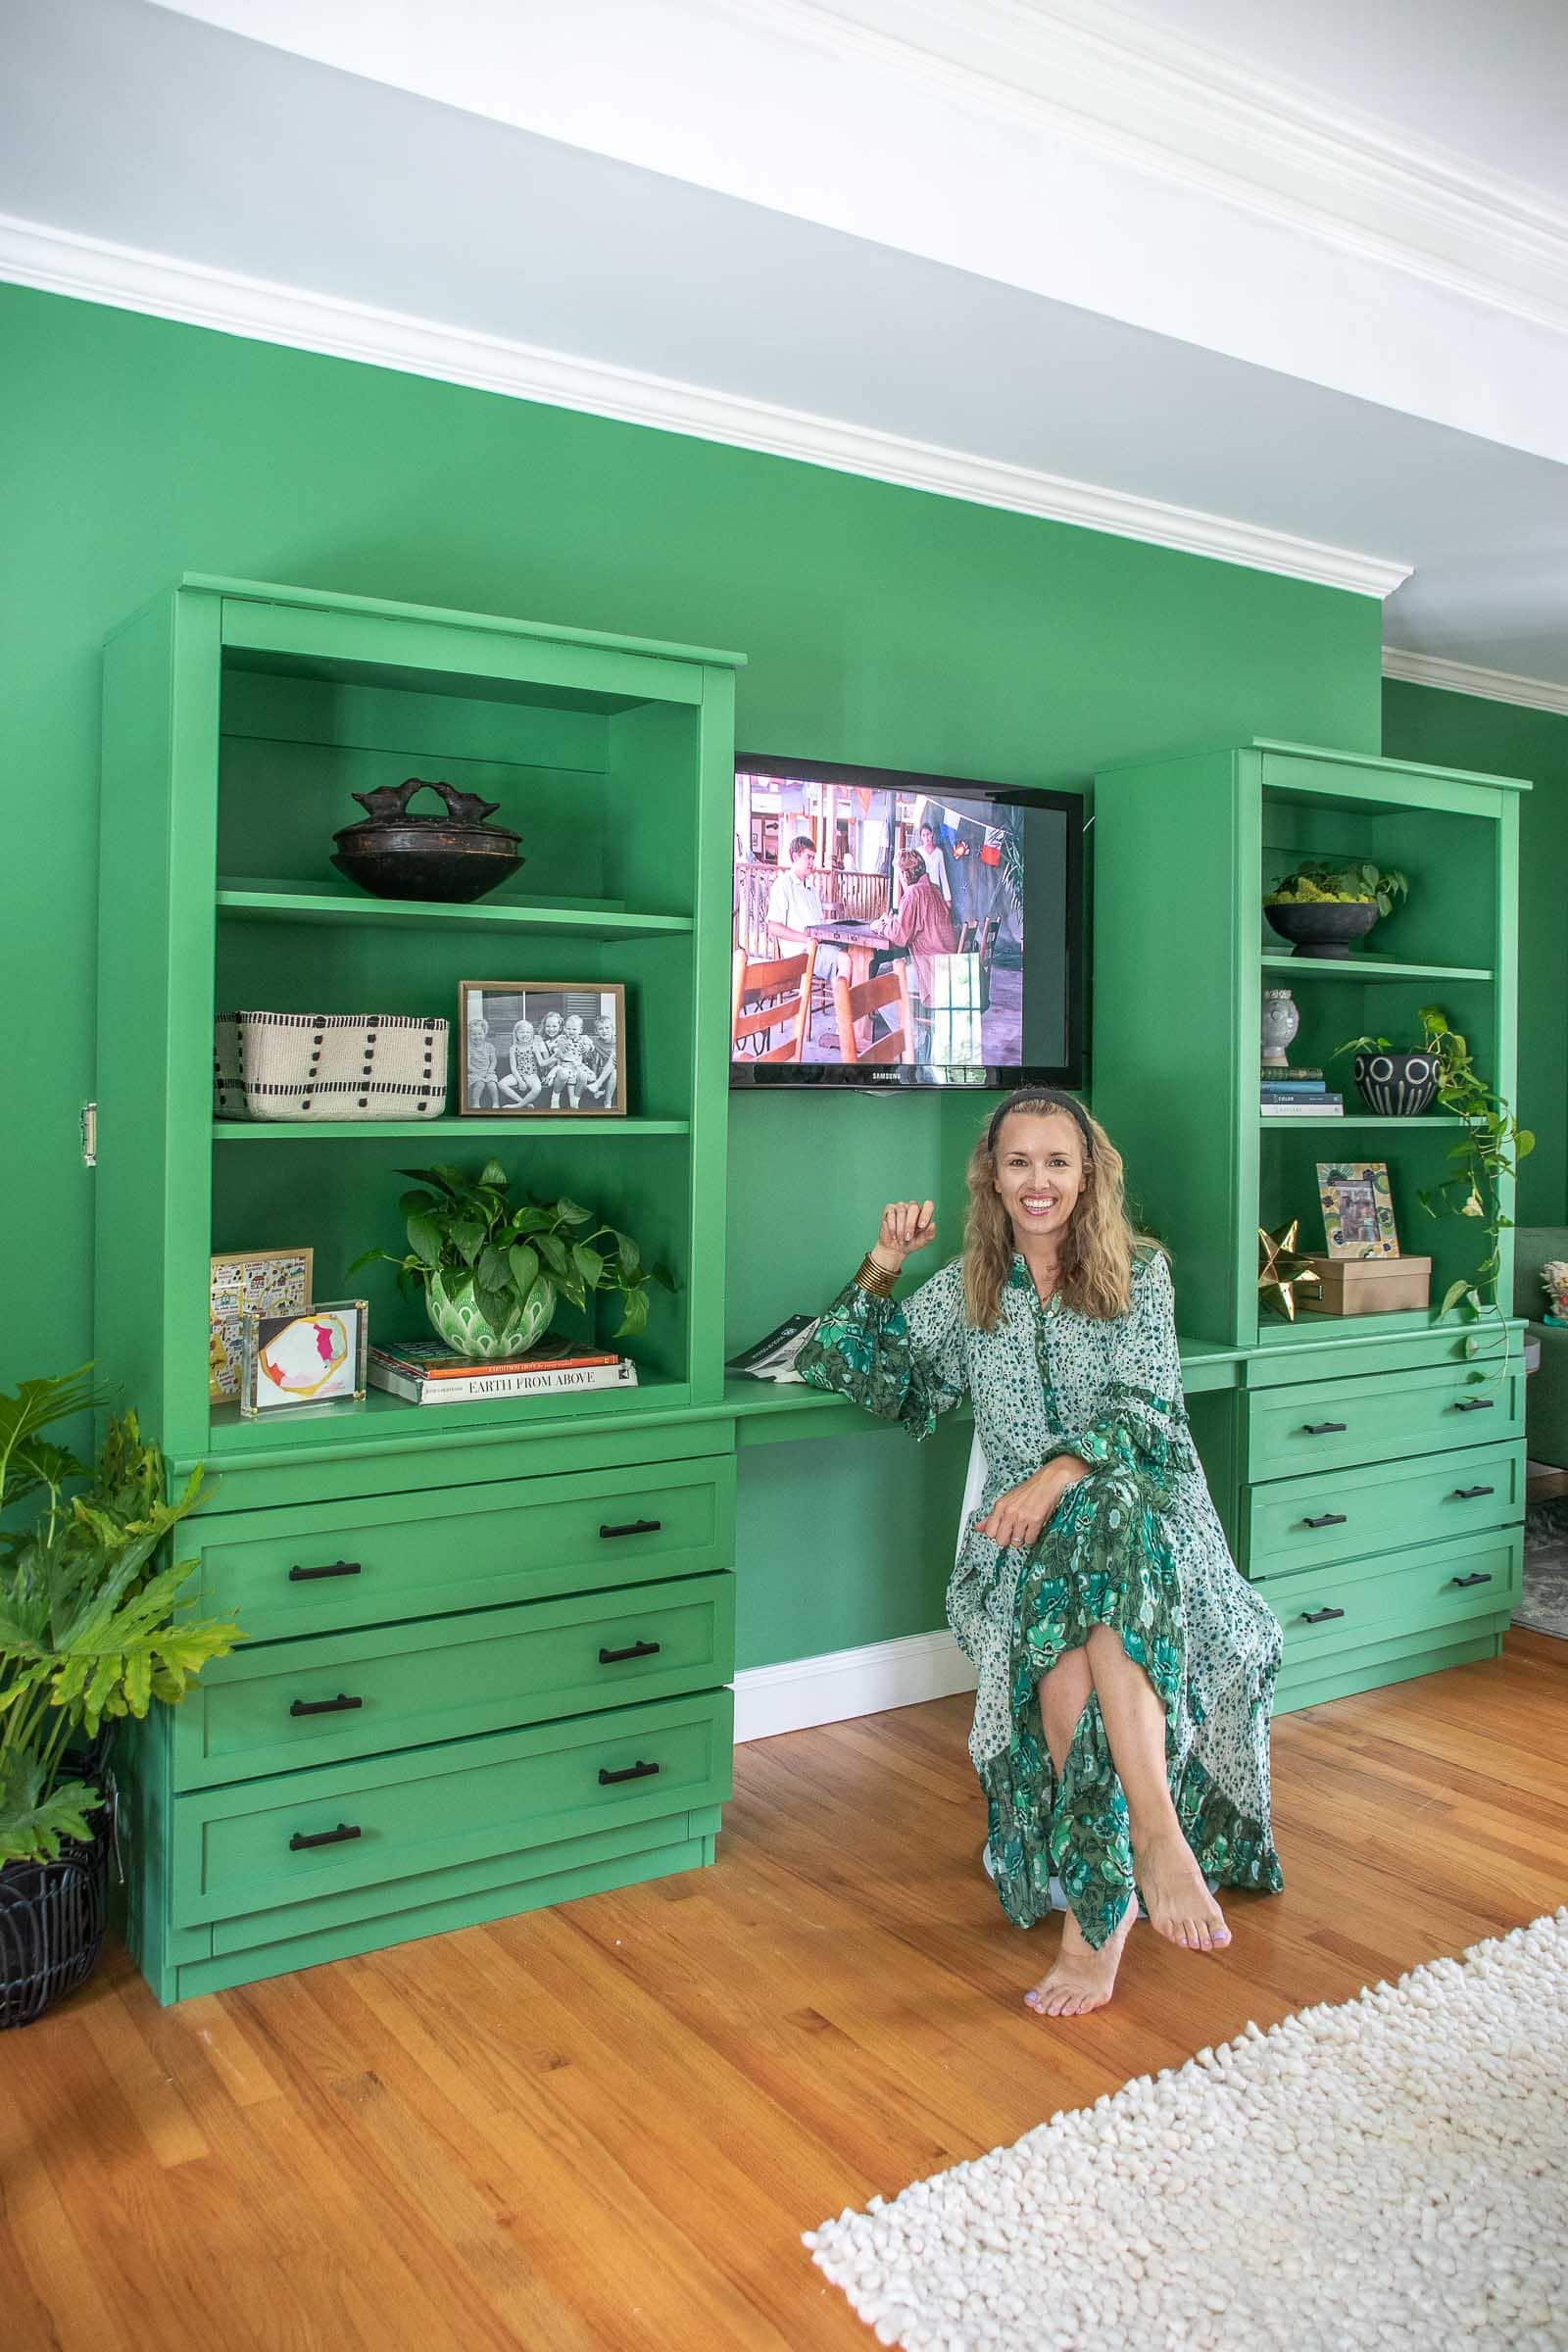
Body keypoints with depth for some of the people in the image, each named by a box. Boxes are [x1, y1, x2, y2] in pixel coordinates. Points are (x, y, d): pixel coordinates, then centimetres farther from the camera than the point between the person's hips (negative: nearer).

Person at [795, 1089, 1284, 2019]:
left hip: (1143, 1503, -2)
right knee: (1070, 1645, -34)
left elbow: (1144, 1406, -4)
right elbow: (859, 1380, 18)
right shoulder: (964, 1290, 16)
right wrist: (881, 1271, 4)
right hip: (1022, 1532, 2)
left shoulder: (1140, 1271, 9)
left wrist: (1060, 1472, -22)